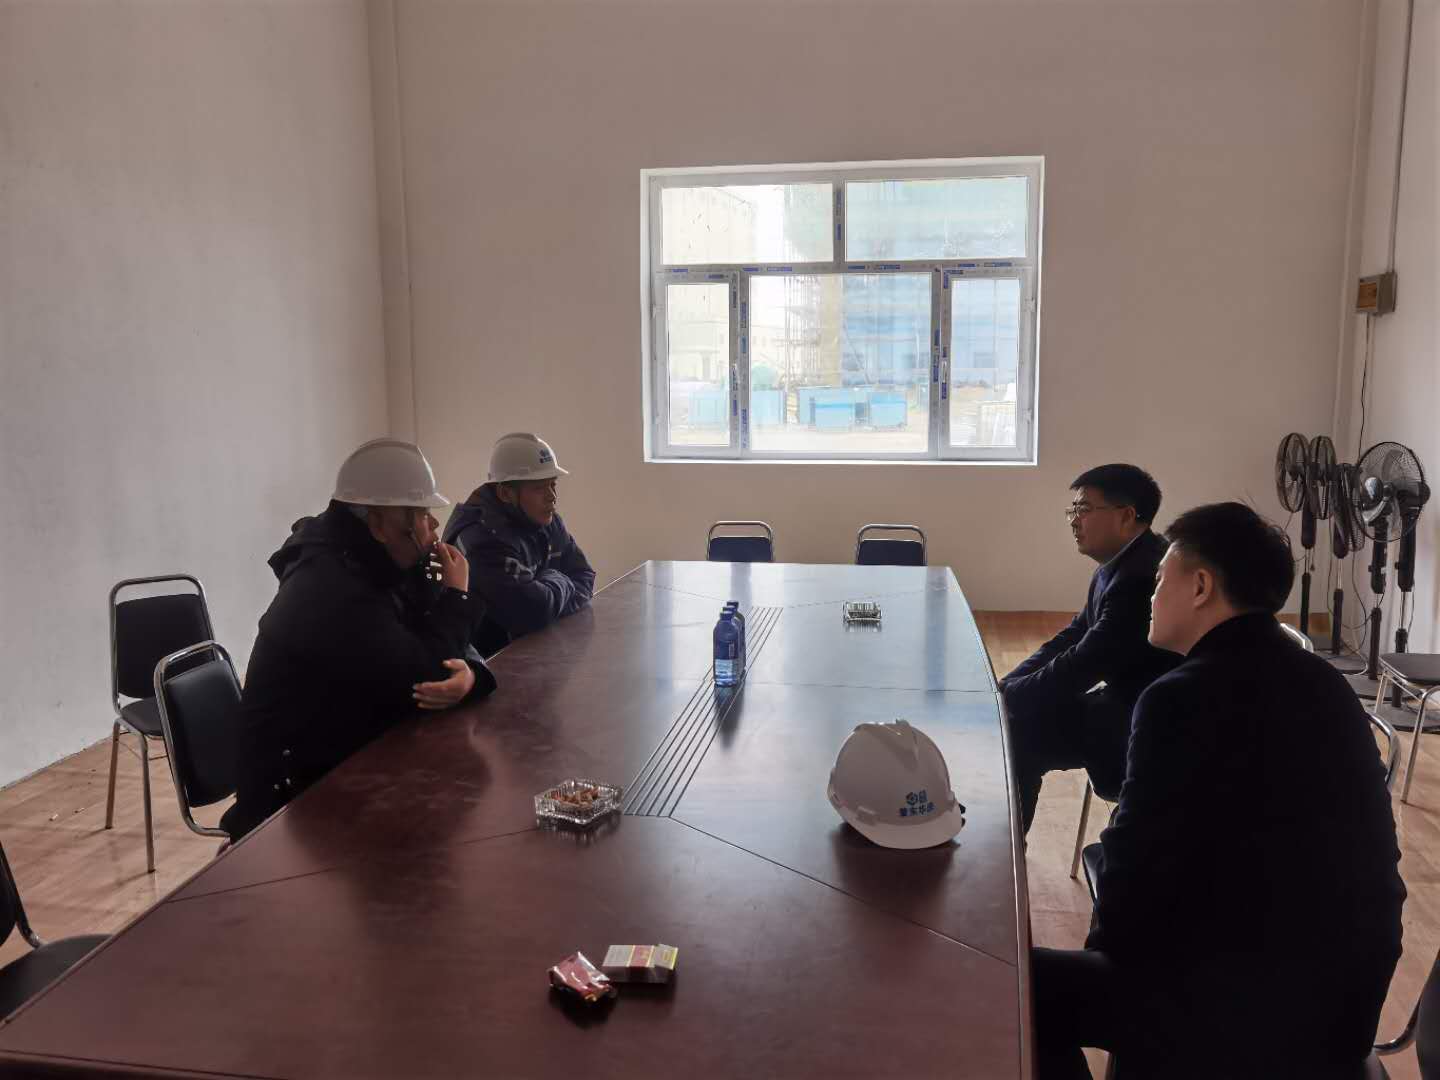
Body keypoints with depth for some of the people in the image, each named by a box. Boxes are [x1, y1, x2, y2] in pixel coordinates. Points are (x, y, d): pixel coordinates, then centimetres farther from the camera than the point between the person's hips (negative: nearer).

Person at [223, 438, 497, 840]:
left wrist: (469, 674, -21)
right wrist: (456, 595, -11)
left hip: (351, 761, 9)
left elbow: (431, 654, 3)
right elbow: (420, 677, -24)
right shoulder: (333, 591, -26)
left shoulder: (374, 568, 5)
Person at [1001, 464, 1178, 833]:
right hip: (1125, 704, 10)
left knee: (1017, 733, -10)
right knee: (1015, 719, 7)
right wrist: (1005, 687, 0)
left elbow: (1082, 667, -25)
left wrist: (1007, 695, -12)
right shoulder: (1121, 565, 7)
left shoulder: (1143, 577, -26)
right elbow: (1073, 636, 12)